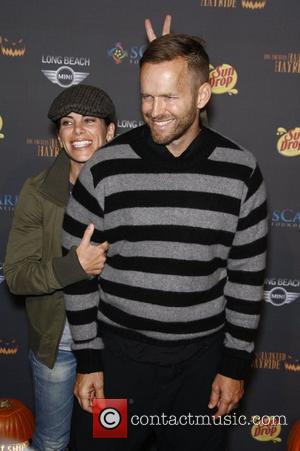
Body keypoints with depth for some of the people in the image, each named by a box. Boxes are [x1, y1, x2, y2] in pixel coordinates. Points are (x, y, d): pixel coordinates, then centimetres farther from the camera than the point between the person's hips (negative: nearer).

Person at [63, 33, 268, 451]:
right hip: (117, 352, 0)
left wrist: (236, 365, 1)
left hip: (202, 358, 1)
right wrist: (87, 361, -2)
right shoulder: (104, 169, -10)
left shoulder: (241, 171, -7)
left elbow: (247, 275, -1)